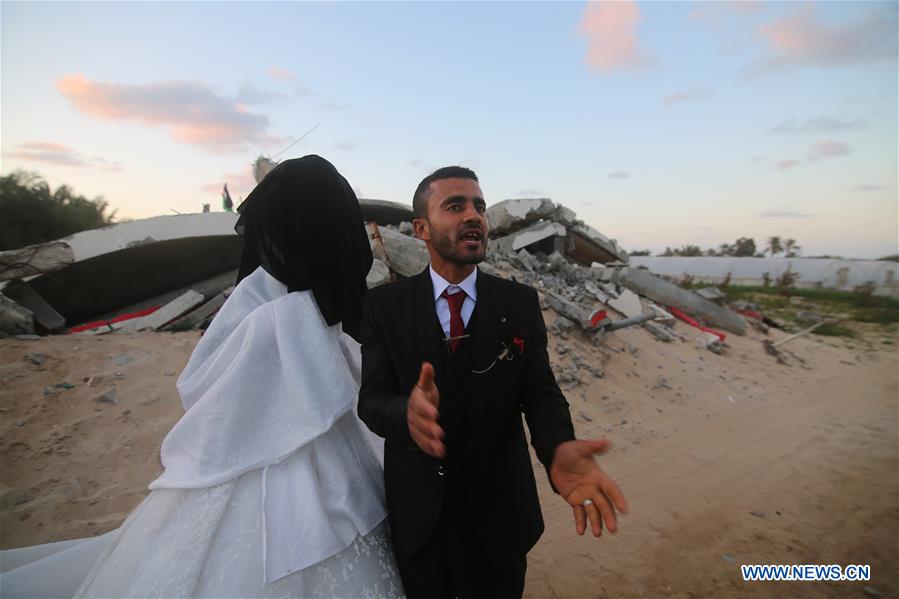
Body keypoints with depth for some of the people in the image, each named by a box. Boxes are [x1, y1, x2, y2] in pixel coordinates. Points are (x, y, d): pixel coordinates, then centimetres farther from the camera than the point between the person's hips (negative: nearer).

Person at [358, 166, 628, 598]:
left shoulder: (520, 303, -7)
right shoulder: (384, 305, -9)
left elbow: (540, 392, -11)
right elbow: (372, 400, -14)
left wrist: (559, 449, -34)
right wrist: (409, 411, -39)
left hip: (498, 511, 1)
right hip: (415, 514, 0)